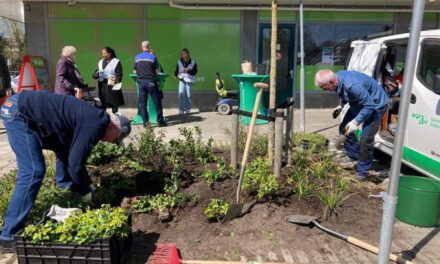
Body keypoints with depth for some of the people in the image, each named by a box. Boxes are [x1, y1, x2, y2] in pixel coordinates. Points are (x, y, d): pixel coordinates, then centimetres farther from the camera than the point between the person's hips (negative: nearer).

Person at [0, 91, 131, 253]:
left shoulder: (93, 118, 13)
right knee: (33, 172, -13)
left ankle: (66, 186, 42)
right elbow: (75, 163, -15)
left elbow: (74, 155, 23)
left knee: (65, 148, 22)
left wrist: (87, 185, 26)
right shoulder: (96, 125, -16)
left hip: (24, 105, 11)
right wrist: (85, 192, 1)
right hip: (18, 112, -11)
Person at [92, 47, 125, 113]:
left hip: (112, 85, -5)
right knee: (103, 104, 7)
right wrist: (95, 75, -4)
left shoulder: (116, 62, -1)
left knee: (114, 103, -3)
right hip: (102, 85, 5)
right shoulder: (100, 62, 17)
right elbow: (97, 72, 20)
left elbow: (119, 74, -7)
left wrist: (116, 80, -25)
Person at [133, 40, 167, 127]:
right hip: (151, 82, -3)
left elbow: (135, 71, 9)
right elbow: (157, 71, -2)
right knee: (157, 102, 5)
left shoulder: (137, 58, 4)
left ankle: (145, 122, 8)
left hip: (141, 82, 3)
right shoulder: (153, 57, -6)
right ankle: (160, 121, 9)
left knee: (143, 103, 8)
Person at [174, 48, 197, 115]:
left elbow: (195, 72, -1)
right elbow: (177, 70, 12)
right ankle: (181, 110, -5)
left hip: (189, 80, -1)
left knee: (188, 95, 1)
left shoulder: (193, 62, 5)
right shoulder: (179, 62, 11)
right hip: (181, 80, 1)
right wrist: (176, 74, -9)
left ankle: (187, 109, 13)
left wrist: (188, 70, -15)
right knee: (181, 94, -10)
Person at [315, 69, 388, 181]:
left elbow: (369, 106, -31)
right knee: (344, 128, 10)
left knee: (366, 139, -12)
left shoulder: (352, 85, -39)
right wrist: (341, 105, 3)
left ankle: (362, 171, 3)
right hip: (360, 102, 9)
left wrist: (356, 122, -29)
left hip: (375, 104, -9)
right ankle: (354, 156, 25)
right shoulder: (337, 77, -12)